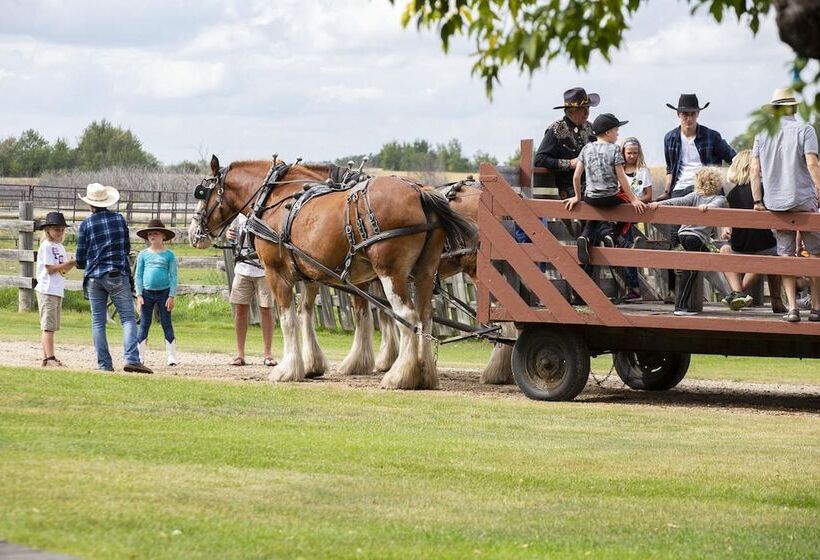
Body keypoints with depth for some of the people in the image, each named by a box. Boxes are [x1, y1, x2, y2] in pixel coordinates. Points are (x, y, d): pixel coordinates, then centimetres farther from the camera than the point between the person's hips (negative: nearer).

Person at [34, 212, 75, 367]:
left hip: (58, 291, 9)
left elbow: (65, 269, 15)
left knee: (51, 327, 9)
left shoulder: (60, 247, 17)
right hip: (47, 290, -9)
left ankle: (47, 358, 11)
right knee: (48, 326, -11)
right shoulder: (46, 246, -9)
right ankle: (50, 358, -15)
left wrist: (73, 263, -2)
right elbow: (50, 268, -15)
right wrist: (68, 263, -17)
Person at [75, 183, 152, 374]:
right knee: (128, 318, -2)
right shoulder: (119, 219, 3)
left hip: (94, 277, 0)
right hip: (118, 275, 0)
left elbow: (80, 259, 1)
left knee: (98, 322, 6)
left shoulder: (86, 225, -2)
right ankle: (131, 358, -18)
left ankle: (104, 364, 2)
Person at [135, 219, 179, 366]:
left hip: (164, 293, -2)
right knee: (144, 325, 3)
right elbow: (138, 276, 7)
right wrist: (139, 295, -2)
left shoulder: (169, 255, 2)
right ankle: (140, 356, 6)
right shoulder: (143, 255, 6)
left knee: (167, 324, 2)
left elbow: (173, 276, 1)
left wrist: (172, 296, -6)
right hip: (147, 293, 2)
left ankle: (172, 356, 5)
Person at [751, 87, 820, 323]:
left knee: (786, 255, 8)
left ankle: (792, 308, 1)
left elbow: (755, 170, 4)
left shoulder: (762, 133, 6)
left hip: (774, 204, 3)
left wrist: (758, 201, 10)